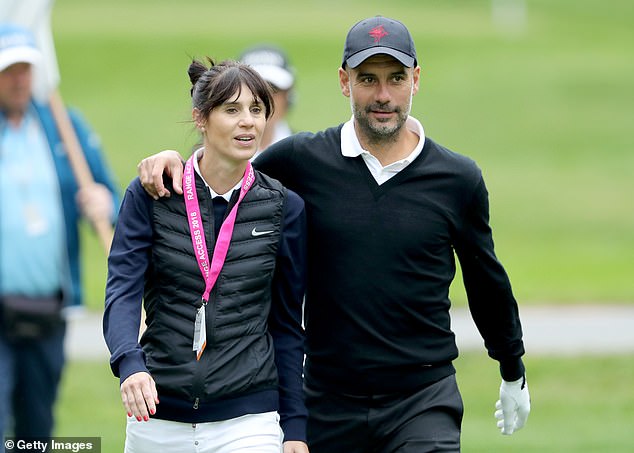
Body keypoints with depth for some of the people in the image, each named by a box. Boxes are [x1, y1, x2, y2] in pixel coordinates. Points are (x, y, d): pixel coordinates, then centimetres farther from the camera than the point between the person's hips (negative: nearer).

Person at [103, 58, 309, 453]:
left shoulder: (285, 208, 3)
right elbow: (122, 292, -10)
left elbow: (287, 324, 9)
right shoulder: (150, 195, 0)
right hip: (157, 420, 1)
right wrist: (131, 365, -29)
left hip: (248, 420, -1)